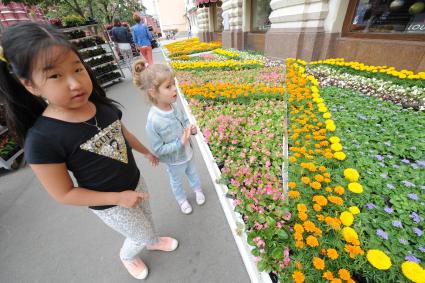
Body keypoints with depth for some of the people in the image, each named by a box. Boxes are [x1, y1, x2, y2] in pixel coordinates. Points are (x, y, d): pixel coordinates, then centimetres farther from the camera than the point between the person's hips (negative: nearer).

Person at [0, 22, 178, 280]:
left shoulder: (103, 106, -15)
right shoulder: (42, 139, -29)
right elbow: (64, 194, -19)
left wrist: (147, 152, 18)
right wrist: (118, 197, -23)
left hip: (135, 181, 5)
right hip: (110, 206, -4)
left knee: (147, 220, 31)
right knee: (142, 235, 21)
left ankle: (153, 241, 67)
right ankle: (127, 256, 58)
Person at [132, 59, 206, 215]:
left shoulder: (173, 106, -16)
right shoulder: (154, 121, -34)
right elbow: (158, 149, -25)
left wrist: (190, 128, -17)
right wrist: (180, 143, -31)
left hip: (187, 152, 5)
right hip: (175, 160, -5)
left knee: (192, 172, 31)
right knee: (177, 181, 25)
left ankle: (197, 189, 61)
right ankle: (181, 199, 55)